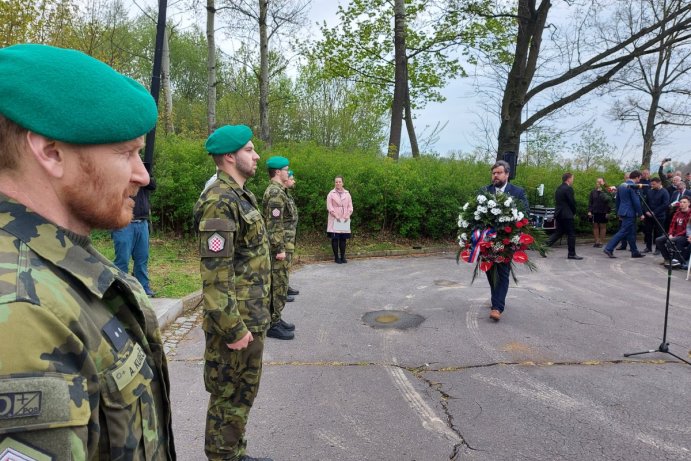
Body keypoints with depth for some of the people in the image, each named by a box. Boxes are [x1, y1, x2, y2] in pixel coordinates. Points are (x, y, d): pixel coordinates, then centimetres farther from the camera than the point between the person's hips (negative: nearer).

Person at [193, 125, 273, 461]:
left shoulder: (242, 195, 12)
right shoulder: (219, 202, -20)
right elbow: (215, 274, -24)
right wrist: (233, 329, -21)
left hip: (253, 318, 10)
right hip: (235, 321, -10)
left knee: (244, 392, 21)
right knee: (228, 397, 6)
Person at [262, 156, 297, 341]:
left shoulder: (276, 191, 15)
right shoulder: (275, 192, -18)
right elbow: (274, 224, -23)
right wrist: (280, 249, -22)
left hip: (282, 246, 10)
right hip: (280, 247, -10)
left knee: (278, 285, 15)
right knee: (278, 285, -4)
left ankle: (276, 319, 25)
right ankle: (272, 325, 4)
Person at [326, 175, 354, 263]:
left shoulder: (347, 194, 10)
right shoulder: (331, 194, 1)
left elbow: (350, 206, 9)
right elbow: (329, 207, -5)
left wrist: (348, 216, -5)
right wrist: (336, 216, -14)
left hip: (345, 220, 3)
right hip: (335, 220, -3)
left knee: (343, 238, 4)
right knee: (335, 238, -2)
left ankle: (342, 256, 13)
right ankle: (336, 257, 5)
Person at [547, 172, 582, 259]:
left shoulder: (558, 189, 13)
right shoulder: (568, 188, -13)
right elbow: (572, 202, -13)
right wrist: (574, 212, 5)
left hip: (558, 214, 9)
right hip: (567, 215, -9)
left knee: (559, 232, 14)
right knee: (571, 234, 0)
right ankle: (572, 254, 4)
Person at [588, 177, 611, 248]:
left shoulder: (606, 191, -4)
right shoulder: (593, 192, 5)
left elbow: (609, 202, -5)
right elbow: (590, 202, 7)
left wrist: (608, 212, -9)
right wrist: (589, 211, -1)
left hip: (603, 212, -3)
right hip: (595, 212, 3)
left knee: (603, 227, 6)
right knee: (595, 226, 5)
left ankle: (601, 242, 11)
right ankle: (597, 241, 11)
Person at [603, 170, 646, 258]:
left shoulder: (621, 186, 13)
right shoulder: (633, 186, -13)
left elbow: (617, 201, 17)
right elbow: (636, 202, -15)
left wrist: (618, 213, 22)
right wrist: (640, 214, -7)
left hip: (622, 212, 9)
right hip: (630, 213, -9)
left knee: (631, 232, 14)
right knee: (623, 232, -8)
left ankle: (635, 252, 19)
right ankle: (609, 248, -12)